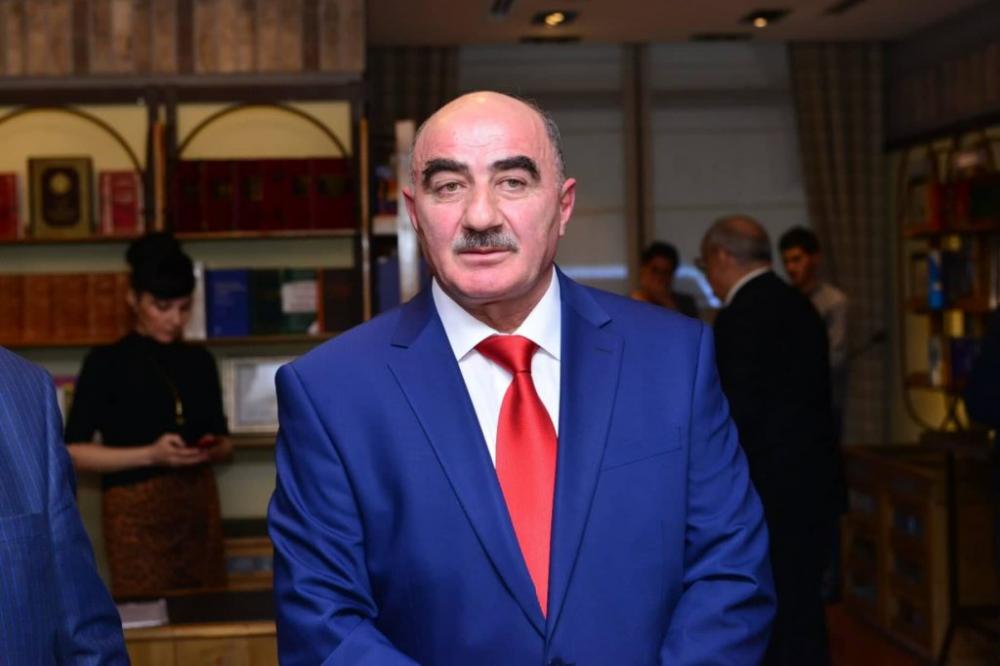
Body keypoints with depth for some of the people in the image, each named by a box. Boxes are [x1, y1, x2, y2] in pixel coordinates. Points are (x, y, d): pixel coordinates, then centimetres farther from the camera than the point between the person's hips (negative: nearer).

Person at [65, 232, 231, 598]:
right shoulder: (106, 362, -5)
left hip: (199, 505, 4)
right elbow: (73, 452, -8)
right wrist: (150, 455, -19)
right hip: (138, 511, -4)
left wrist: (212, 450, -7)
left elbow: (224, 440, 16)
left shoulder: (199, 361, 9)